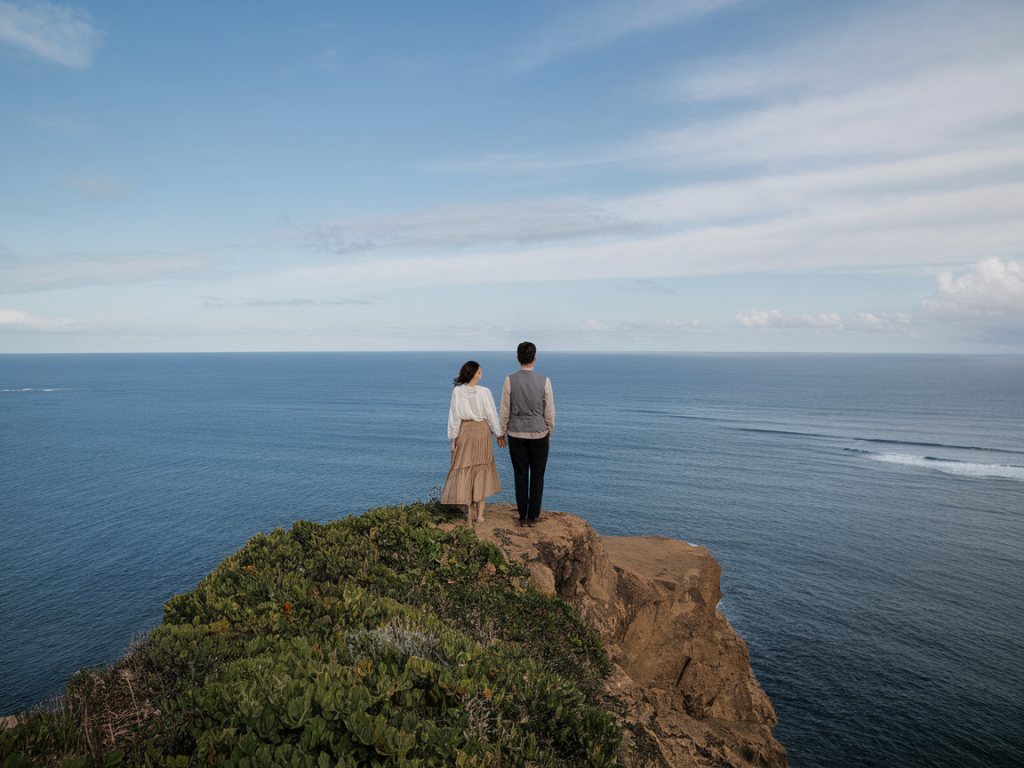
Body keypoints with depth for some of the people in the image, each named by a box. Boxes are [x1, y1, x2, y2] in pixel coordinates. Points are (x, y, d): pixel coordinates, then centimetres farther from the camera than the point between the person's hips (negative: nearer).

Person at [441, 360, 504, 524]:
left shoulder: (457, 392, -8)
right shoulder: (484, 392, -11)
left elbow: (454, 416, -5)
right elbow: (491, 415, -5)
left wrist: (453, 437, 3)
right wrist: (499, 434, 6)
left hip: (464, 431, 1)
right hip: (482, 431, 0)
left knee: (464, 468, 9)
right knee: (481, 469, 8)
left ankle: (468, 510, 10)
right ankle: (480, 513, 11)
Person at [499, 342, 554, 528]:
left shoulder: (510, 380, -9)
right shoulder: (544, 381, -9)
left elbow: (504, 410, -3)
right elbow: (549, 412, -3)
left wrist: (501, 433, 9)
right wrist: (548, 433, 12)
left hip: (516, 435, 1)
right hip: (539, 434, -1)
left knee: (520, 476, 9)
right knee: (537, 476, 10)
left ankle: (523, 517, 15)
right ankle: (533, 516, 16)